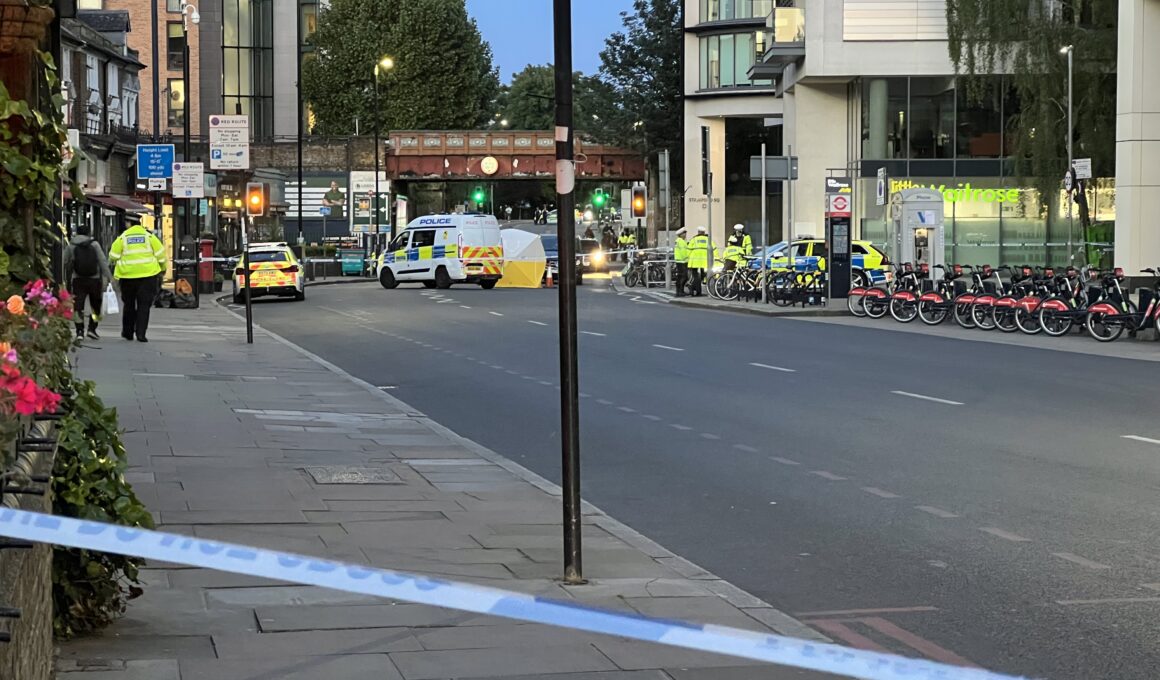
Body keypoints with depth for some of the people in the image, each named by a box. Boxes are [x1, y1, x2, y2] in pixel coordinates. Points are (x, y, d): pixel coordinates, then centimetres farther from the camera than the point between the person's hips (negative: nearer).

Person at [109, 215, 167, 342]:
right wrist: (162, 269, 16)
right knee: (144, 305, 2)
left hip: (127, 276, 1)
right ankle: (140, 333, -7)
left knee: (128, 304, 15)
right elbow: (160, 254, 1)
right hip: (147, 275, -1)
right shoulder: (149, 237, 1)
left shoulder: (122, 238, 0)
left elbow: (113, 256, 1)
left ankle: (128, 332, 23)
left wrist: (115, 265, 23)